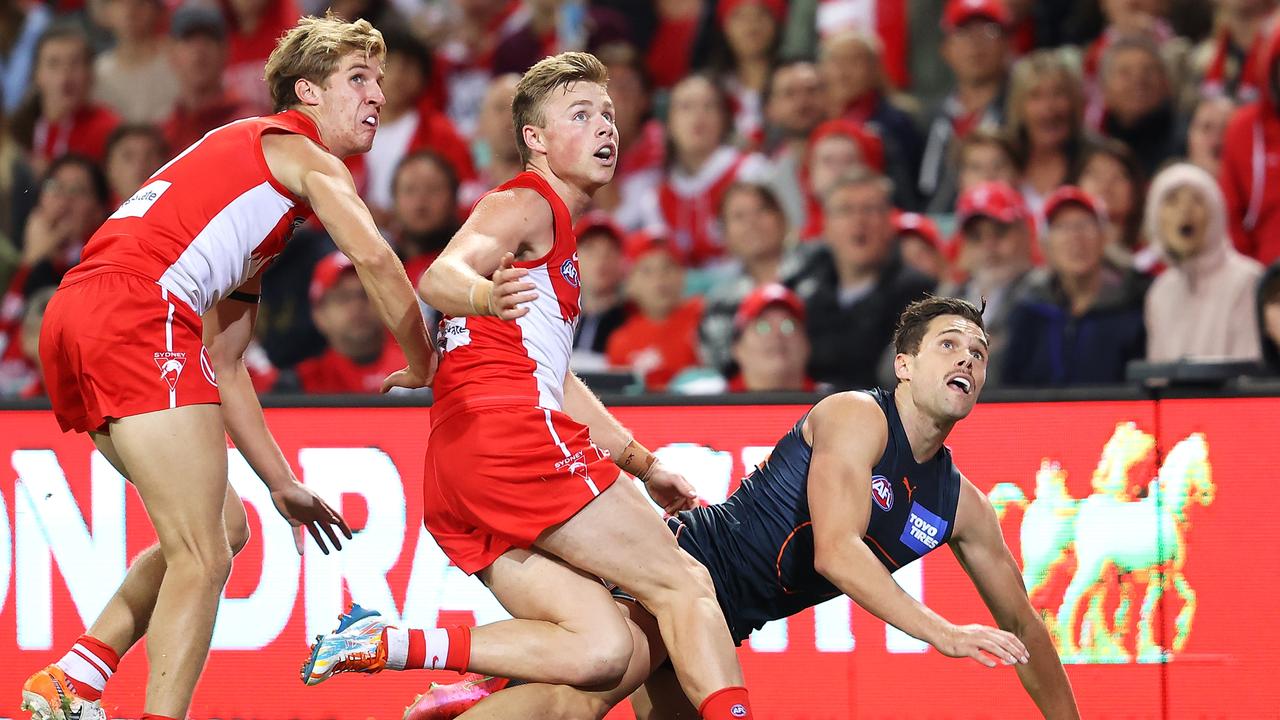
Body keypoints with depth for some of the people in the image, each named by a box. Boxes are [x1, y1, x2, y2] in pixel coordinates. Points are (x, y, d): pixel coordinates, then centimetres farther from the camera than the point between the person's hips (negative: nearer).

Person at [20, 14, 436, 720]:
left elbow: (225, 363, 33)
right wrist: (422, 366, 3)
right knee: (202, 558, -8)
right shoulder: (303, 154, 8)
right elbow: (375, 258, -11)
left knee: (224, 528, 18)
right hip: (138, 312, -9)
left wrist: (281, 482, 30)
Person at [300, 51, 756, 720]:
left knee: (599, 649, -7)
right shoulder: (525, 203, 2)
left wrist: (643, 464, 40)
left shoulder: (556, 232, 32)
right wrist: (486, 297, -42)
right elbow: (439, 276, -18)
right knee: (684, 584, -8)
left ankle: (392, 644, -15)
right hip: (509, 433, -9)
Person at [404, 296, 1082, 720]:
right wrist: (942, 632, -30)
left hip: (720, 626, 8)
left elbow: (1018, 621, 19)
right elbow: (835, 552, -24)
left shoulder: (961, 506, 10)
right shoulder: (856, 418, -12)